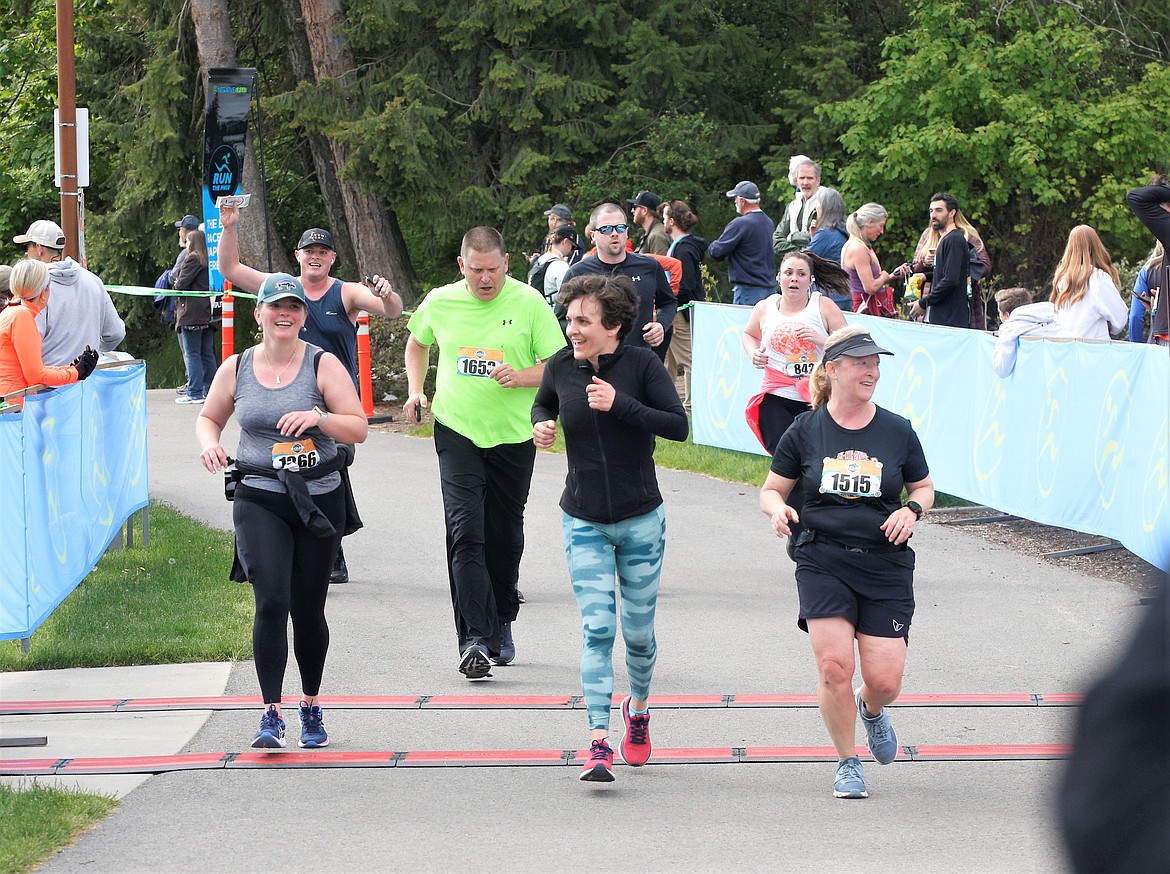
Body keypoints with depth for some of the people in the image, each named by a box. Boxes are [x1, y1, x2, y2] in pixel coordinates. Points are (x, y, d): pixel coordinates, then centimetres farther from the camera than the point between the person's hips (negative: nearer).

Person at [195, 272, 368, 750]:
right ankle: (271, 715, -12)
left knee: (308, 609, 8)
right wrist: (209, 443, -3)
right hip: (259, 500, 0)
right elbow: (208, 417, 19)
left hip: (320, 500, 0)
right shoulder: (235, 369, 4)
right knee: (271, 602, -16)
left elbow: (359, 428, -4)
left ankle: (311, 707, 28)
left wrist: (318, 417, -22)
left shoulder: (323, 365, -2)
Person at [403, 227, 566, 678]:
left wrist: (521, 377, -22)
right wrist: (415, 389, 9)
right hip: (457, 432, 0)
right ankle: (475, 639, -18)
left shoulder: (529, 303, -6)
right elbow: (418, 343, 22)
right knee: (465, 531, -13)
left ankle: (501, 625, 31)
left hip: (513, 436, 0)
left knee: (505, 537, 10)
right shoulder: (440, 302, 1)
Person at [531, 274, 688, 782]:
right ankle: (599, 743, -14)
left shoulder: (641, 365, -11)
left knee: (639, 631, 10)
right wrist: (541, 424, -3)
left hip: (641, 520, -1)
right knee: (596, 628, -12)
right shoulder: (562, 367, -3)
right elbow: (543, 402, 19)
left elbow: (678, 425, -18)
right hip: (584, 524, 1)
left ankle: (637, 708, 39)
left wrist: (620, 404, -27)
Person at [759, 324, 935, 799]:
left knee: (884, 680, -5)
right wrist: (779, 509, -12)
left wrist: (911, 510, -6)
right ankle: (848, 763, 8)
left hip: (885, 566, 1)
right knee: (834, 667, -14)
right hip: (822, 561, -1)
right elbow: (771, 490, 11)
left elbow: (924, 488, 16)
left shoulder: (897, 431, 4)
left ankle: (871, 710, 35)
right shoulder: (805, 430, 2)